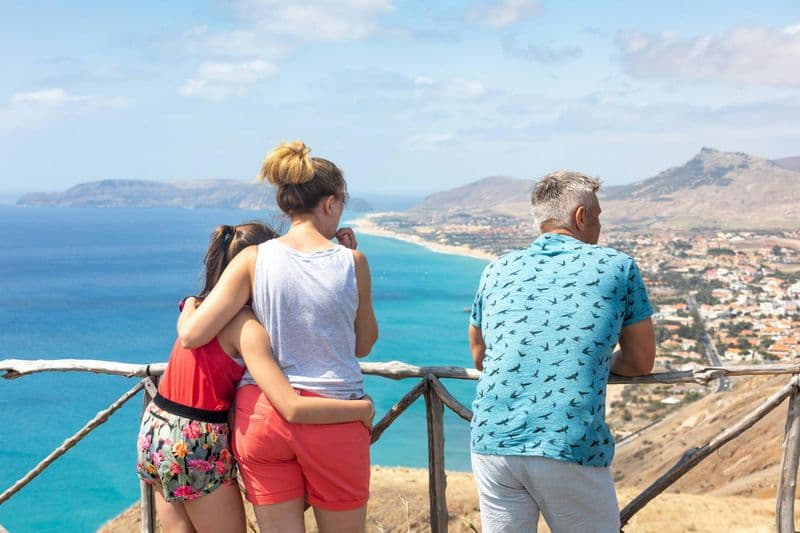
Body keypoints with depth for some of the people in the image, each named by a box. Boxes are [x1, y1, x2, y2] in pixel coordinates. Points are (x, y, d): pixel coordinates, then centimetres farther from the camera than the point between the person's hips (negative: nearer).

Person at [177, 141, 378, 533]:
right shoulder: (351, 262, -4)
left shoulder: (254, 259, -4)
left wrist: (187, 309, 15)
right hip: (333, 416, -1)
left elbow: (192, 335, -9)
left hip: (262, 415, 1)